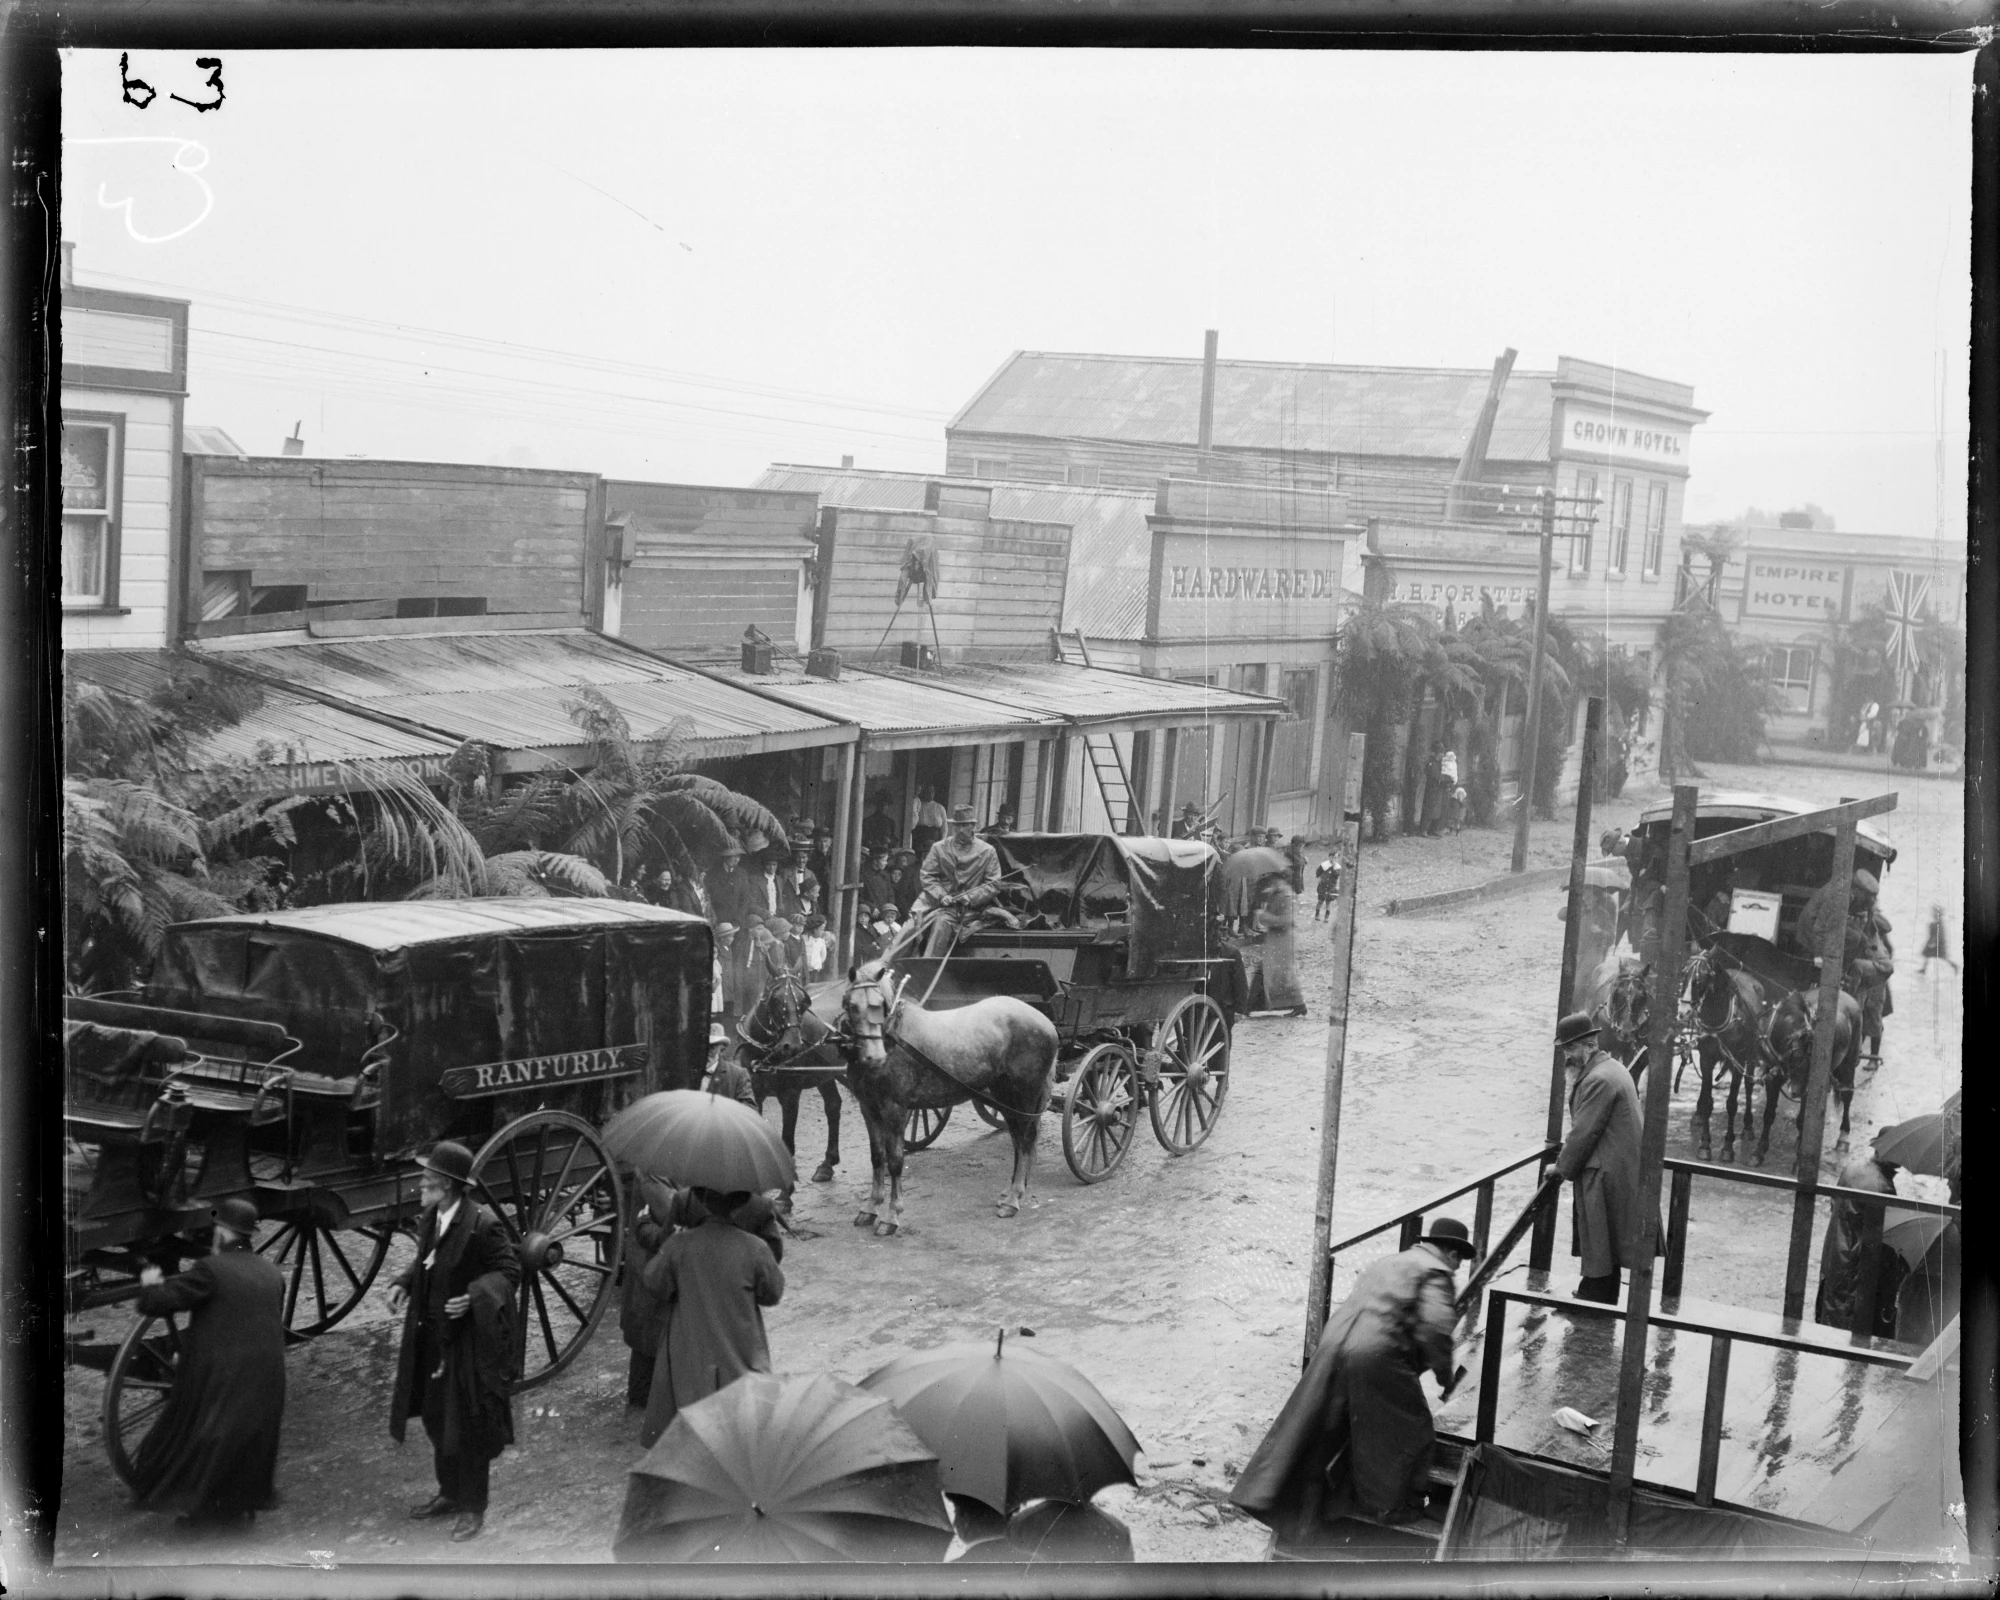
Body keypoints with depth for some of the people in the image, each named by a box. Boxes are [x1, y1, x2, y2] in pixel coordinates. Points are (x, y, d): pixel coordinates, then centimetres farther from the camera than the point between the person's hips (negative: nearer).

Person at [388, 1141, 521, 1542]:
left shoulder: (482, 1225, -23)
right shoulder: (429, 1218, 1)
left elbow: (509, 1271, -16)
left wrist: (473, 1298, -30)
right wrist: (403, 1283, 0)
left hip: (469, 1340, -8)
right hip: (433, 1336, 8)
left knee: (466, 1426, 3)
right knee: (436, 1418, 19)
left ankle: (473, 1509, 18)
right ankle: (450, 1493, 37)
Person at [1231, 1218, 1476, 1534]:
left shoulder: (1385, 1263, 27)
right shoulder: (1435, 1272, 2)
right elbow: (1436, 1325, -15)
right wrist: (1443, 1372, 1)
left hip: (1332, 1344, 7)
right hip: (1376, 1356, -7)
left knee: (1310, 1425, 15)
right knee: (1406, 1430, 13)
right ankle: (1393, 1505, 25)